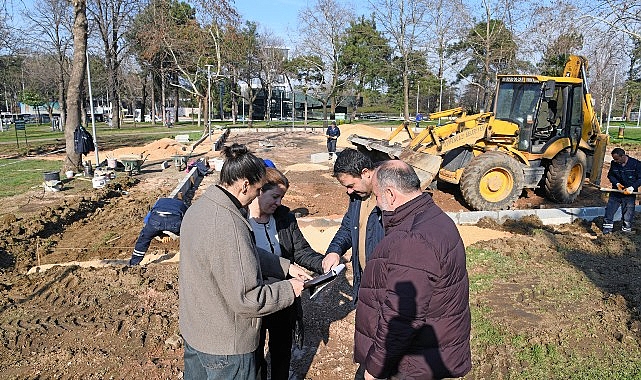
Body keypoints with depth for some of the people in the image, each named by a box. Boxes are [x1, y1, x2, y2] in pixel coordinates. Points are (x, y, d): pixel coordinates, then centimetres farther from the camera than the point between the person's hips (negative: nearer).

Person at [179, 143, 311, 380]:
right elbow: (248, 299, -29)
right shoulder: (229, 226, -33)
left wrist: (286, 267, 4)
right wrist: (290, 289, -14)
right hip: (225, 345, -9)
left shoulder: (198, 207, -2)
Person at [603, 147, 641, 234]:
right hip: (616, 191, 3)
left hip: (629, 194, -3)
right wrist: (617, 183, -11)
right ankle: (607, 227, 15)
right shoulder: (614, 163, -2)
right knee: (609, 209, 2)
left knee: (628, 214, 4)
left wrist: (632, 187, -20)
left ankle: (626, 229, 19)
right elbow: (610, 175, 7)